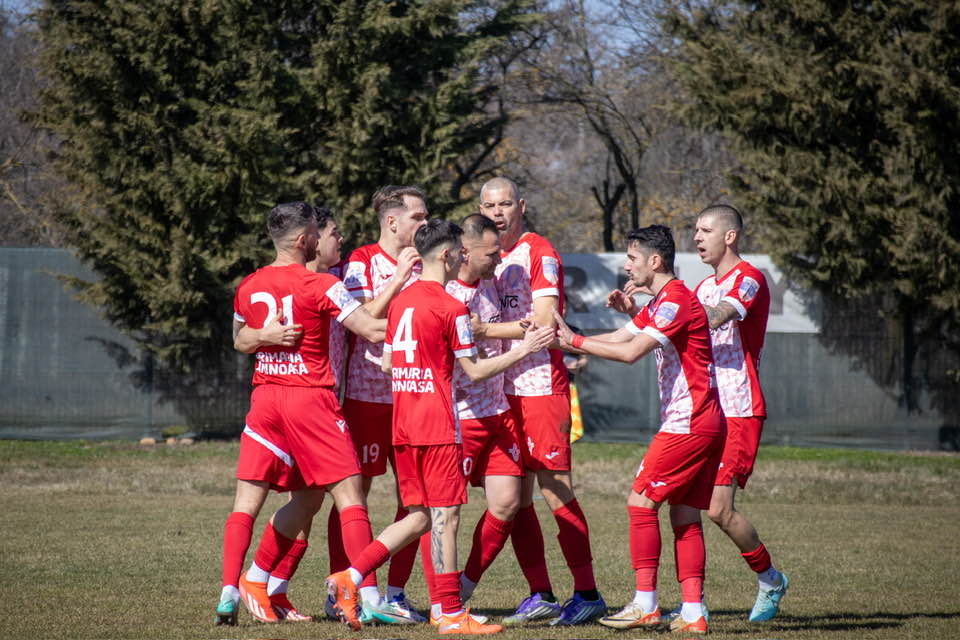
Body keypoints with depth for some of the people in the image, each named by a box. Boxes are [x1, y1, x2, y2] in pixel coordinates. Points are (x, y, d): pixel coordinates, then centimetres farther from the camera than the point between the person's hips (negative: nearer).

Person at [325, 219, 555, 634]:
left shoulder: (400, 302, 11)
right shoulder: (450, 308, -11)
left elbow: (387, 363, 17)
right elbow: (475, 370, -8)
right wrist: (524, 349, 0)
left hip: (403, 428, 8)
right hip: (438, 428, -8)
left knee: (419, 517, 13)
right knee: (445, 517, -3)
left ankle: (349, 578, 2)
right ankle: (451, 614, -1)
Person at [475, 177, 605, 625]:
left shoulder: (538, 253, -6)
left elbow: (543, 322, -15)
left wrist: (485, 331, -15)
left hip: (541, 388, -7)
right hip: (502, 392, 7)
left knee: (554, 492, -7)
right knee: (516, 499, 5)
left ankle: (587, 594, -1)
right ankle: (540, 596, 11)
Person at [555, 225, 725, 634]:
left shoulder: (676, 300, -14)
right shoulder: (659, 304, 19)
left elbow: (631, 352, -21)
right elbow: (618, 339, 17)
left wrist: (575, 342, -14)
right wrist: (568, 341, 8)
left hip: (688, 424, -10)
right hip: (703, 425, 10)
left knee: (641, 502, -6)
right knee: (685, 516, 7)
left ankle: (645, 604, -5)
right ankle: (693, 613, 3)